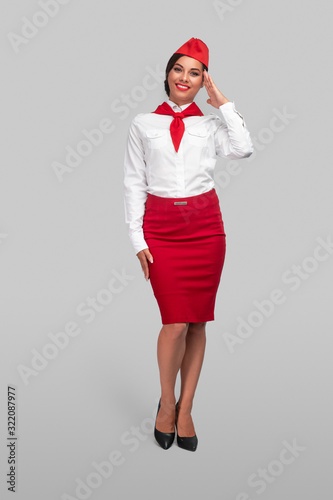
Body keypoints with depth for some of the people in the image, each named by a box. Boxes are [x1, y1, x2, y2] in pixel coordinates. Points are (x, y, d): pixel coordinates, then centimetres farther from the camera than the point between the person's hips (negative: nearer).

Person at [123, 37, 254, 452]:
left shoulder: (211, 123, 11)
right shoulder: (143, 124, 9)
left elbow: (243, 149, -9)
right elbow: (133, 183, 6)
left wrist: (223, 103, -1)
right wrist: (137, 239, -2)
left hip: (206, 226, 2)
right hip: (162, 228, -1)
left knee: (198, 321, 4)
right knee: (176, 322, -8)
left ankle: (185, 409, 18)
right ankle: (166, 403, 16)